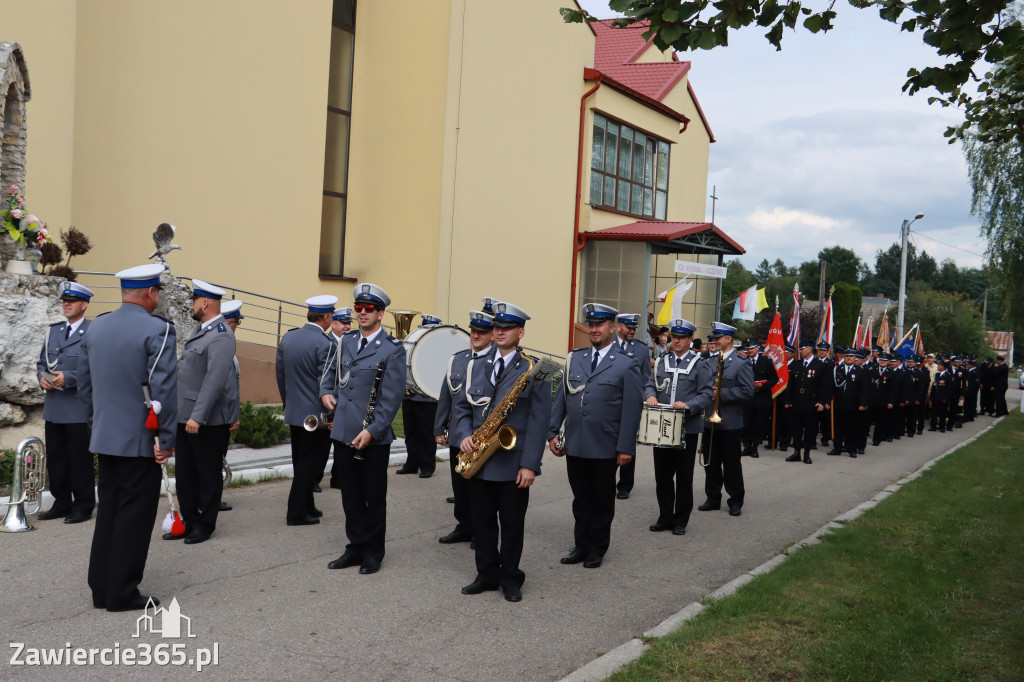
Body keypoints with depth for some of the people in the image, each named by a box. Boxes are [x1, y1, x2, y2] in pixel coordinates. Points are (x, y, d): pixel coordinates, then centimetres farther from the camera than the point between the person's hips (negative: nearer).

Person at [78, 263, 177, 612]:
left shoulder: (95, 327, 7)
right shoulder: (158, 330, -14)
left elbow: (84, 384, 13)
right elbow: (165, 388, -19)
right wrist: (167, 438, -12)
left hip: (105, 437, 7)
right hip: (140, 439, -7)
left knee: (108, 509, 15)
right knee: (135, 513, 2)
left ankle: (101, 589, 22)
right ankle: (122, 593, 8)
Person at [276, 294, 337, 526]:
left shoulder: (287, 338, 4)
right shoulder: (325, 344, -18)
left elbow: (279, 374, 12)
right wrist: (330, 416, -9)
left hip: (293, 413, 7)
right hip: (316, 416, -7)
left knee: (301, 463, 17)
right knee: (311, 465, 2)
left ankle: (306, 506, 28)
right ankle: (297, 513, 6)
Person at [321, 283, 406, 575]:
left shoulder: (392, 349, -9)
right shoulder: (346, 341, 10)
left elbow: (392, 397, -13)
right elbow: (332, 371, 27)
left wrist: (372, 431, -18)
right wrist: (326, 392, 7)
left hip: (373, 438, -6)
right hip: (343, 432, 6)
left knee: (374, 497, 7)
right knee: (350, 496, 13)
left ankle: (373, 552, 20)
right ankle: (355, 548, 25)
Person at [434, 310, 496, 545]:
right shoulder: (457, 360, 11)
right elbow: (446, 396, 15)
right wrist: (439, 428, 14)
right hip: (457, 436, 5)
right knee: (460, 487, 12)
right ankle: (464, 528, 26)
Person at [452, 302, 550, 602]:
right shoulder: (477, 366, 10)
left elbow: (539, 419, -10)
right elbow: (462, 407, 13)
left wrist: (530, 464, -15)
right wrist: (465, 435, -8)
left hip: (513, 462, -4)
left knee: (512, 524, 7)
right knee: (481, 521, 12)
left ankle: (511, 578, 22)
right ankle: (487, 574, 26)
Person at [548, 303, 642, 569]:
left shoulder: (626, 365, -3)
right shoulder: (574, 360, 9)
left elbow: (632, 408, -6)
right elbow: (561, 399, 11)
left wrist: (626, 447, -11)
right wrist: (552, 433, 4)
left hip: (605, 448, -3)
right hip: (575, 445, 4)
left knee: (602, 501, 9)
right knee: (580, 499, 13)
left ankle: (597, 549, 22)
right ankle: (581, 546, 25)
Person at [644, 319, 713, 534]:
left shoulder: (699, 365, 0)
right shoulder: (662, 362, 13)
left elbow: (707, 394, -5)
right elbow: (650, 385, 15)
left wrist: (688, 405, -21)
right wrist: (651, 396, -8)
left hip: (687, 429, -4)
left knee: (684, 476, 5)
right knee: (662, 475, 8)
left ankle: (680, 520, 14)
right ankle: (665, 517, 19)